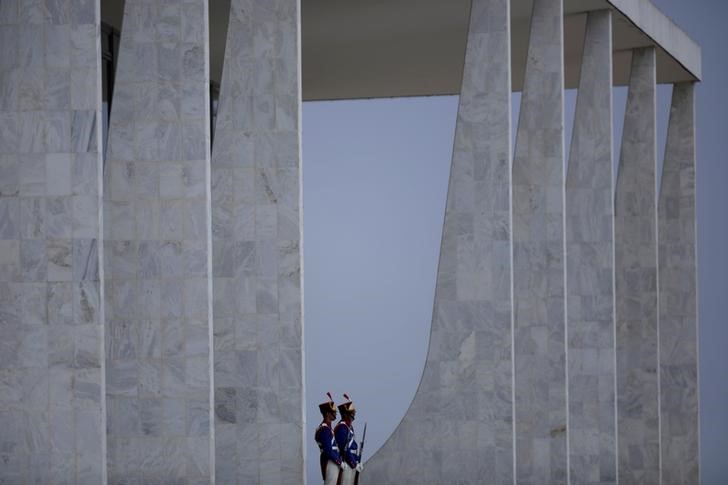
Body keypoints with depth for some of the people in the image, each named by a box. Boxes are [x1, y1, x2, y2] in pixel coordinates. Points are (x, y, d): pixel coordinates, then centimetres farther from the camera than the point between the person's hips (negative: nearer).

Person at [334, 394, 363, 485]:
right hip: (346, 464, -10)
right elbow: (345, 449, -20)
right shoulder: (342, 427, -16)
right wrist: (355, 464, -15)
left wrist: (357, 462, 13)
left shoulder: (350, 426, 15)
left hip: (352, 463, 10)